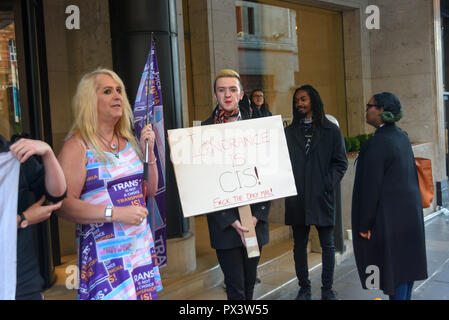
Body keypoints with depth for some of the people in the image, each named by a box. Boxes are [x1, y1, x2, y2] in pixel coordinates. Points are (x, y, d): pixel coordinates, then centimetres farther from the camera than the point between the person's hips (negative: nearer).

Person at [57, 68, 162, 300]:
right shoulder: (77, 146, -9)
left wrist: (149, 151, 4)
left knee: (146, 295, 7)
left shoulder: (128, 141, 11)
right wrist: (115, 213, -23)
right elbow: (64, 204, -17)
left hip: (142, 244, 6)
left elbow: (150, 190, 16)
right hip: (104, 252, -6)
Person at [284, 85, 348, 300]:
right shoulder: (289, 132, 10)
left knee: (327, 245, 6)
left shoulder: (331, 131, 4)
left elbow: (341, 162, 2)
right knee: (299, 245, 8)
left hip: (322, 198, -2)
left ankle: (327, 288, 20)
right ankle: (304, 288, 21)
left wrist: (328, 184, -10)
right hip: (296, 199, 2)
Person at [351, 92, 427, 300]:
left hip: (388, 216, -9)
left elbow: (371, 187, -20)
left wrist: (364, 224, -14)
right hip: (410, 211, 9)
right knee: (405, 263, 17)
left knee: (392, 265, 0)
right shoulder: (401, 137, 7)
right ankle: (405, 295, 30)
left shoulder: (378, 142, -20)